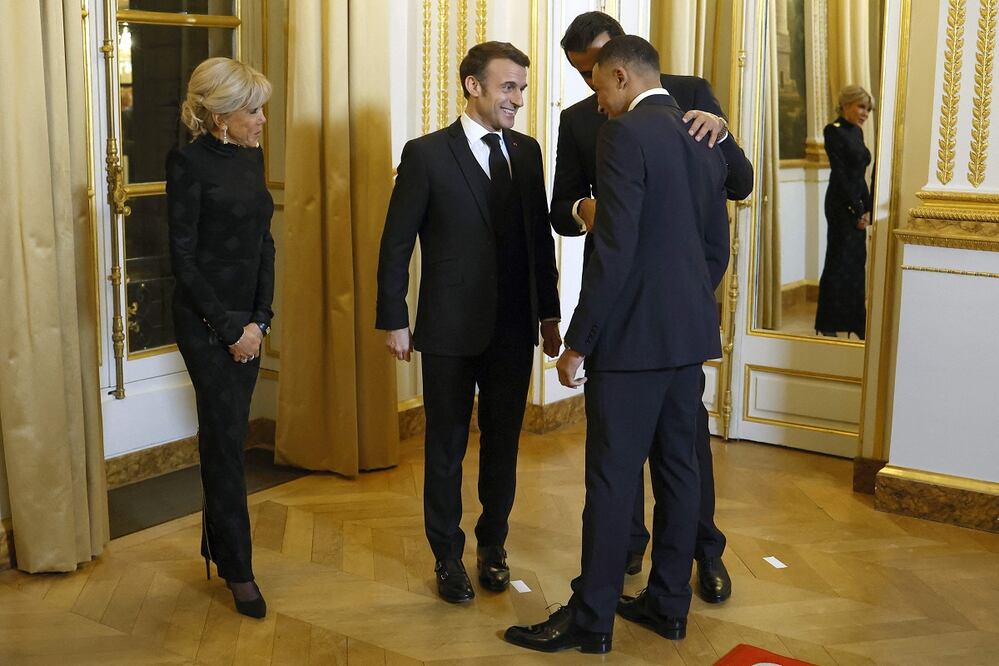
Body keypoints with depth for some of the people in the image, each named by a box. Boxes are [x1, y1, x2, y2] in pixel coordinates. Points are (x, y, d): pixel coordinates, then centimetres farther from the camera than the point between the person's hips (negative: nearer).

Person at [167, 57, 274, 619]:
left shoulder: (251, 155, 7)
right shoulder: (190, 162, -13)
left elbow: (265, 241, 9)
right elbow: (183, 257, -14)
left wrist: (260, 318, 0)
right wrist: (229, 327, -13)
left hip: (248, 319, 6)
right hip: (206, 320, -6)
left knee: (228, 435, 13)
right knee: (226, 438, 1)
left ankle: (217, 546, 28)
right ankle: (238, 568, 13)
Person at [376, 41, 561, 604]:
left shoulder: (526, 152, 6)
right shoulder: (427, 154, -7)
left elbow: (541, 237, 10)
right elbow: (396, 245, -5)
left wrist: (549, 314, 9)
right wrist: (395, 321, -6)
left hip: (514, 330, 4)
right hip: (450, 330, -4)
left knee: (503, 445, 14)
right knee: (446, 450, 9)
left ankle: (492, 545, 32)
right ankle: (449, 556, 25)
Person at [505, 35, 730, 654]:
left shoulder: (625, 134, -13)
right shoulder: (704, 138, 12)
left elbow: (616, 250, -19)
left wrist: (579, 342, -14)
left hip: (632, 334, -8)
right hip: (691, 333, 8)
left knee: (612, 478, -1)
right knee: (678, 467, 13)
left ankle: (591, 619, 8)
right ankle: (669, 603, 24)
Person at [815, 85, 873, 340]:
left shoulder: (857, 131, 14)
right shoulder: (834, 131, -11)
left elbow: (860, 174, 15)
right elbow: (839, 174, -14)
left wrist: (867, 208, 7)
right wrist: (857, 210, -14)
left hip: (857, 205, 8)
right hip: (841, 205, -8)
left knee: (857, 262, 9)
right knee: (839, 261, -3)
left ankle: (855, 322, 16)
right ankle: (827, 324, 6)